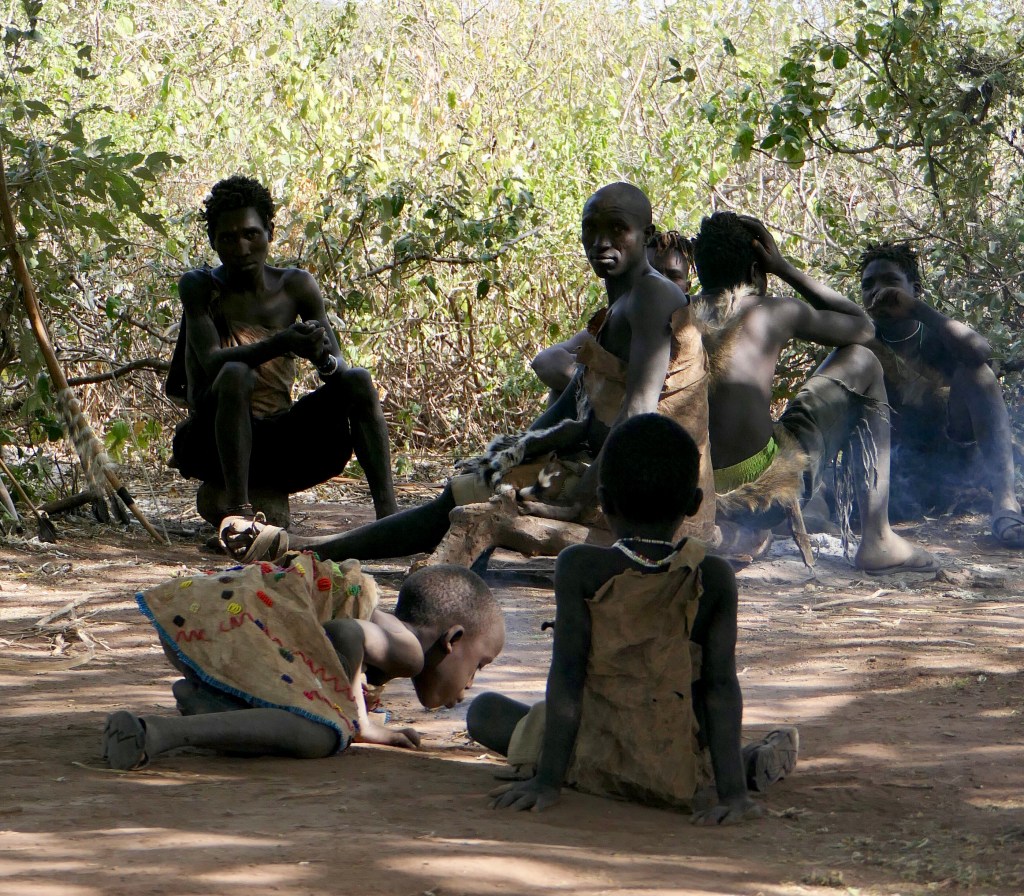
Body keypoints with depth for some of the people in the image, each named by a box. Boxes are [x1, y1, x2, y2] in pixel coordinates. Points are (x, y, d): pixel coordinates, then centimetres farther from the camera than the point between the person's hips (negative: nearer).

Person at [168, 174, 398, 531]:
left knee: (357, 382, -16)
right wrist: (281, 344, -36)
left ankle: (388, 513, -28)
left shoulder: (296, 287, 6)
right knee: (235, 375, -33)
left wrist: (323, 357, -26)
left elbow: (338, 367, 0)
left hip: (280, 441, 4)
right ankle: (237, 509, -36)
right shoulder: (199, 287, -4)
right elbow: (212, 362, -20)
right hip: (213, 443, -4)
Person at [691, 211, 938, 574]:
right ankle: (877, 539, 15)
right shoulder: (773, 313, 0)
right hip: (763, 495, -5)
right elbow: (862, 326, 18)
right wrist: (784, 268, 18)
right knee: (862, 362, 17)